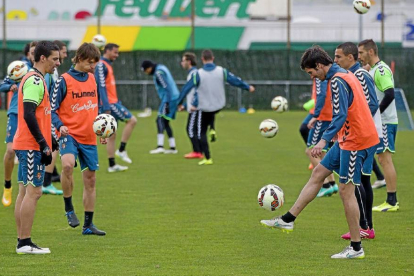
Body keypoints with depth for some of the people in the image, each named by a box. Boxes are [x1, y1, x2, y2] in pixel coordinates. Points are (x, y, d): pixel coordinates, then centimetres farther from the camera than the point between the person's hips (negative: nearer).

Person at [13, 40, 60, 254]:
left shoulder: (35, 79, 17)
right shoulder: (34, 80, -14)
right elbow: (28, 115, -22)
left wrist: (48, 141, 22)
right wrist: (43, 144, -21)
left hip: (25, 146, 10)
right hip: (31, 147, -10)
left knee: (25, 192, 10)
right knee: (33, 192, -9)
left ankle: (22, 242, 13)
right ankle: (25, 243, -8)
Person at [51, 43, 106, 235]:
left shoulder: (92, 78, 10)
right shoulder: (64, 80, -8)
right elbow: (52, 109, -8)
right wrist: (60, 126, -25)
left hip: (89, 137, 6)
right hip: (70, 135, -6)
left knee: (90, 179, 9)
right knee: (68, 165, -33)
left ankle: (88, 224, 19)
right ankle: (69, 209, -16)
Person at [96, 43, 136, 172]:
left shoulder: (108, 66, 19)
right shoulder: (101, 66, -11)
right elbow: (101, 87, -18)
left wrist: (118, 103, 24)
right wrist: (106, 107, -23)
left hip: (113, 102, 10)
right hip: (109, 103, -10)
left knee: (112, 135, 8)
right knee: (131, 120, -10)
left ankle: (112, 165, 9)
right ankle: (121, 150, -8)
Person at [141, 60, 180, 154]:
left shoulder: (159, 73, -14)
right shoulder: (162, 68, 16)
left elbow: (166, 88, -21)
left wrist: (167, 103, -23)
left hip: (169, 99, -10)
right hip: (174, 97, 10)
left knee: (160, 120, -15)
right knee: (165, 122, 12)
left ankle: (160, 146, -25)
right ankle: (172, 147, 12)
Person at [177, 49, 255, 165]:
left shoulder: (198, 74, -14)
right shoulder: (221, 71, -7)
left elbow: (187, 88, -12)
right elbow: (235, 80, 2)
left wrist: (178, 102, -2)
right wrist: (248, 87, 19)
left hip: (204, 108, -3)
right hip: (219, 106, 3)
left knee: (202, 133, 9)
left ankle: (207, 158, 3)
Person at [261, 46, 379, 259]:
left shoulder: (337, 81, -18)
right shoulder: (346, 75, 13)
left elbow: (340, 115, -28)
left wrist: (324, 140, -37)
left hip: (355, 142, -10)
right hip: (347, 140, 10)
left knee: (346, 190, -5)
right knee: (318, 173, 13)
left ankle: (356, 248, 0)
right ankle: (288, 219, 18)